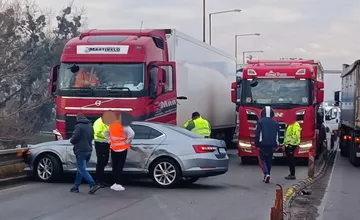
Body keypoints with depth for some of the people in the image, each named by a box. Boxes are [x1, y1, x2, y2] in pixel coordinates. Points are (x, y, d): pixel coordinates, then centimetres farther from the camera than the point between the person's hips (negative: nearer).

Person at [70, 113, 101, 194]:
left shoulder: (79, 126, -13)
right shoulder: (90, 126, 12)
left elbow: (74, 138, -16)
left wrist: (71, 140, 5)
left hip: (81, 151, -8)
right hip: (89, 150, 8)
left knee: (82, 170, -7)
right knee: (80, 169, 17)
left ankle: (93, 185, -18)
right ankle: (76, 187, 21)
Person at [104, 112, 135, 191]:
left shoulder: (112, 125, 8)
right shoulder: (124, 126, -15)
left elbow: (106, 133, 22)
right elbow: (132, 134, -28)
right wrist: (127, 142, -15)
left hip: (113, 149, 6)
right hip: (122, 149, -6)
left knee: (114, 167, 12)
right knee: (119, 167, -4)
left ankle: (116, 183, 16)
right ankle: (118, 184, -5)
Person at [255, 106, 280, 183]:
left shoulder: (260, 122, -5)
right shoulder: (275, 123, 7)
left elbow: (257, 134, -8)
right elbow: (278, 134, 10)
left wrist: (256, 144, -2)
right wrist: (276, 144, 17)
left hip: (263, 145, -4)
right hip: (272, 145, 4)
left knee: (262, 159, 3)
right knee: (269, 160, 13)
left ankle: (266, 174, -20)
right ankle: (266, 177, 16)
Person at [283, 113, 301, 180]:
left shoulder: (295, 125, -13)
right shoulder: (289, 125, 20)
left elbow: (295, 135, -22)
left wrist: (291, 143, -24)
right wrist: (284, 144, 24)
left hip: (291, 145, -10)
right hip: (288, 145, 10)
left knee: (291, 159, -9)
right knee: (289, 159, 12)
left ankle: (293, 175, -6)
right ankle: (291, 174, 19)